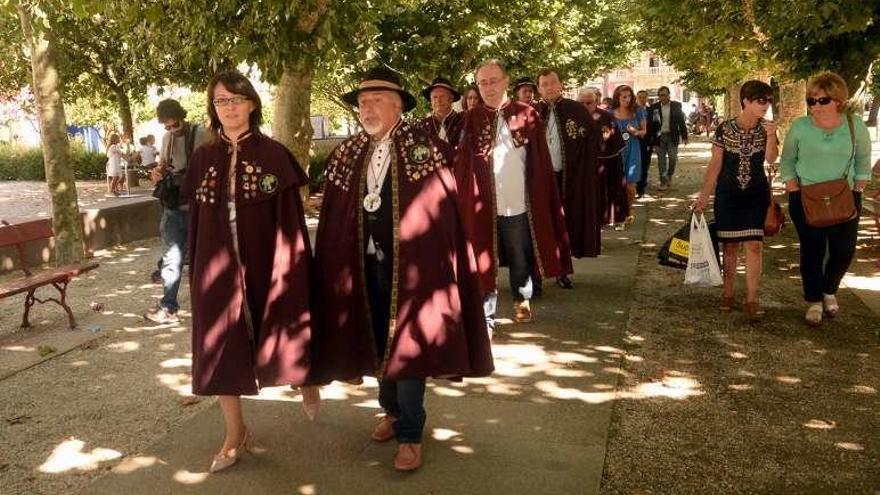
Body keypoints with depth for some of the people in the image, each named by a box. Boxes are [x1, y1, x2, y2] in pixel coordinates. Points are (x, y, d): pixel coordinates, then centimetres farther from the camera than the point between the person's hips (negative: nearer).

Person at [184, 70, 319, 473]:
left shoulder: (273, 155, -5)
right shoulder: (203, 159, 4)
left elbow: (290, 219, -6)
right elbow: (197, 221, 8)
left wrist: (290, 272, -10)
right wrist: (197, 272, 7)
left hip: (263, 266, -3)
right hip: (218, 270, 3)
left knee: (277, 340, 9)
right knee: (220, 350, 6)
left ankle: (304, 380, 43)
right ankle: (235, 434, 21)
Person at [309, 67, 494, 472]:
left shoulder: (422, 147, -8)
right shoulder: (349, 155, 6)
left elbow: (440, 210, -11)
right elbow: (336, 216, 5)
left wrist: (435, 264, -15)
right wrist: (342, 266, 0)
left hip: (410, 262, -5)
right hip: (367, 263, 5)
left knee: (408, 343, 2)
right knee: (378, 340, 15)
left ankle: (410, 434, 13)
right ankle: (392, 410, 36)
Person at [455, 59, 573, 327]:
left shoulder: (527, 115, 0)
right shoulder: (471, 120, 1)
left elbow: (541, 164, 2)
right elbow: (461, 167, -1)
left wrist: (543, 203, 0)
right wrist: (462, 203, -7)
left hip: (519, 205, 1)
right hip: (482, 207, 0)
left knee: (521, 260, 16)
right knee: (484, 262, 4)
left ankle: (522, 300, 39)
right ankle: (485, 318, 14)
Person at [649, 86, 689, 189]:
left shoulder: (676, 105, 1)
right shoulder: (655, 107, -1)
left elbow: (681, 121, 3)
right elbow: (652, 123, -1)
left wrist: (684, 136, 0)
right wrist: (653, 139, -5)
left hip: (672, 136, 0)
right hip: (660, 136, 0)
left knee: (673, 158, 0)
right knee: (661, 160, 2)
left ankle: (669, 176, 25)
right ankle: (663, 182, 8)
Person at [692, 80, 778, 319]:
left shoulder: (766, 129, 1)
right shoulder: (725, 129, -4)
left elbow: (771, 159, -14)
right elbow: (715, 164, 0)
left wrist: (771, 136, -30)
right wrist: (703, 196, -2)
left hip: (756, 194, 1)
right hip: (728, 194, -1)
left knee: (754, 245, -6)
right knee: (730, 246, 6)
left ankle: (751, 300, 0)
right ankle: (728, 294, 20)